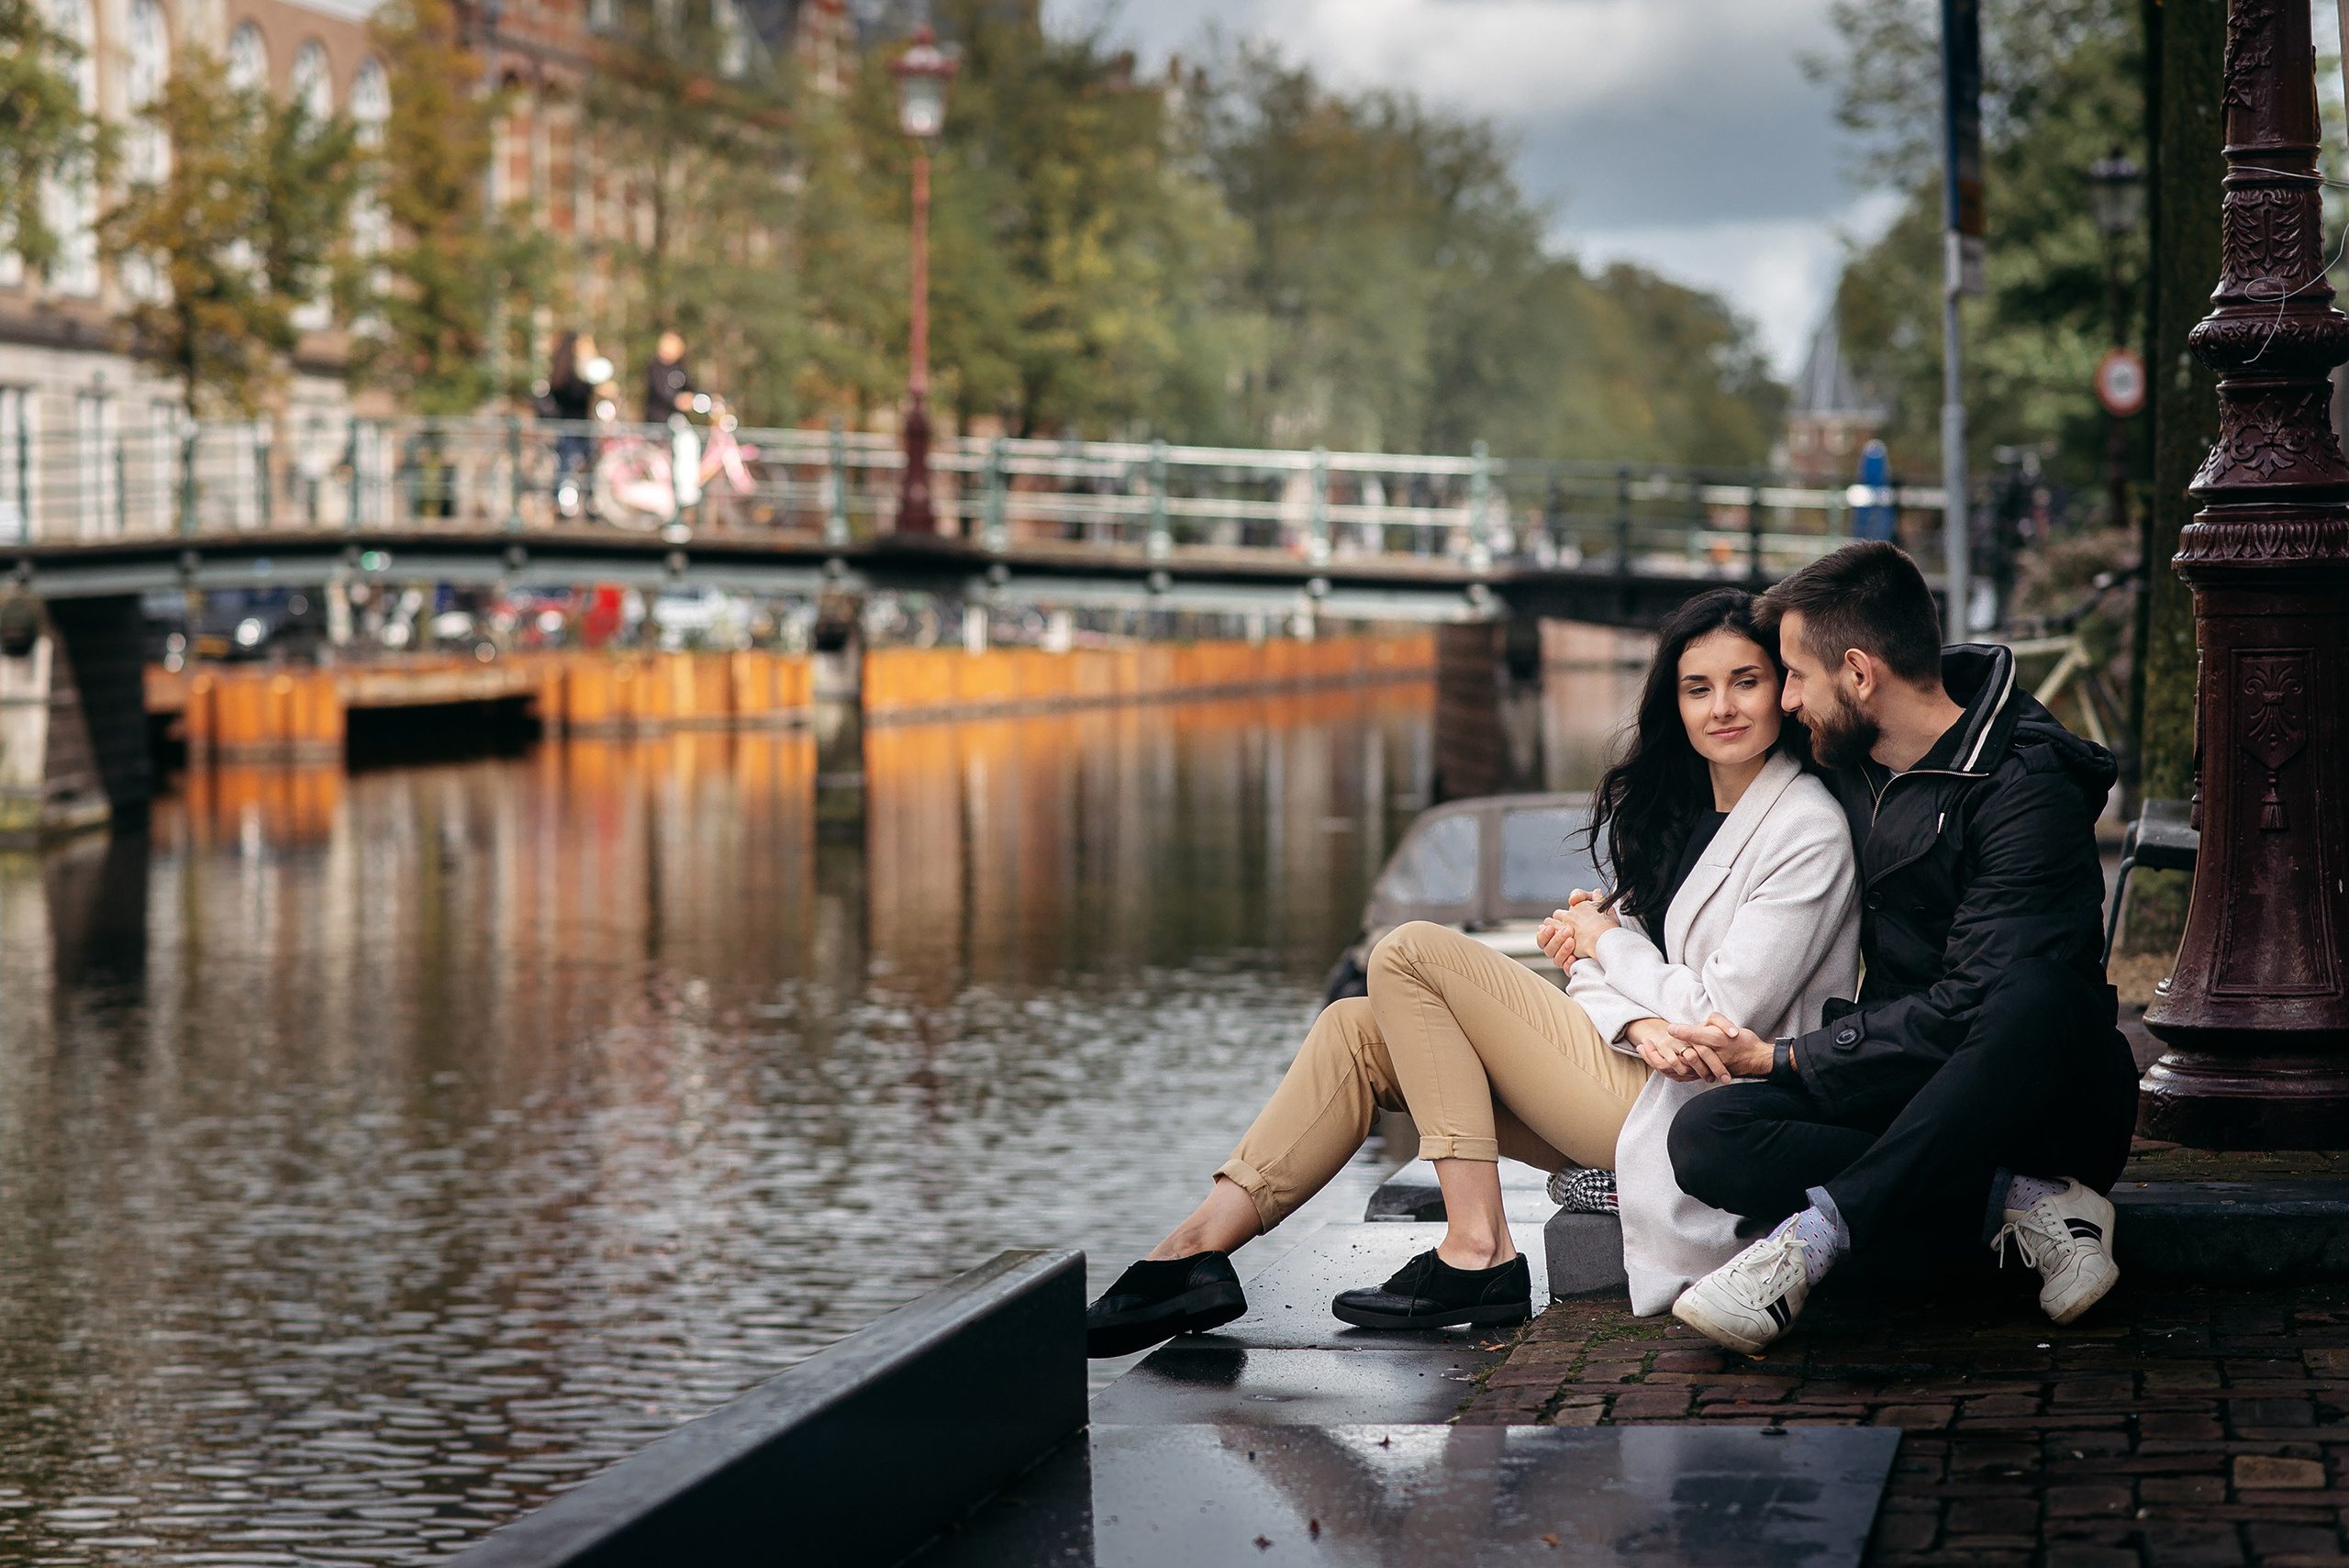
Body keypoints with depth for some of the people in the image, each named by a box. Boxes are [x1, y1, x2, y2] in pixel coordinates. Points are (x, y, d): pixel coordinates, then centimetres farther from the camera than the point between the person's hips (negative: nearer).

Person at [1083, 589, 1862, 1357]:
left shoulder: (1808, 834, -11)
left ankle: (1477, 1252, -19)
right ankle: (1199, 1247, -12)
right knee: (1358, 1031, 0)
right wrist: (1637, 1025, -16)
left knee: (1411, 954, -12)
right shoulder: (1672, 805, 14)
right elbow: (1597, 973, 8)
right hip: (1626, 1068, 9)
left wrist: (1607, 943, -1)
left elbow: (1725, 1018, -17)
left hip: (1682, 1115, -9)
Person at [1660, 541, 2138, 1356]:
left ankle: (1822, 1227, -33)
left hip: (2044, 1105, -6)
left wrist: (1781, 1059, -15)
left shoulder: (2026, 790, -15)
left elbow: (1969, 1012, -22)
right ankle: (2028, 1205, -24)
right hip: (1898, 1091, 6)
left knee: (2040, 996, -41)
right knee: (1705, 1136, -22)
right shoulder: (1846, 763, 9)